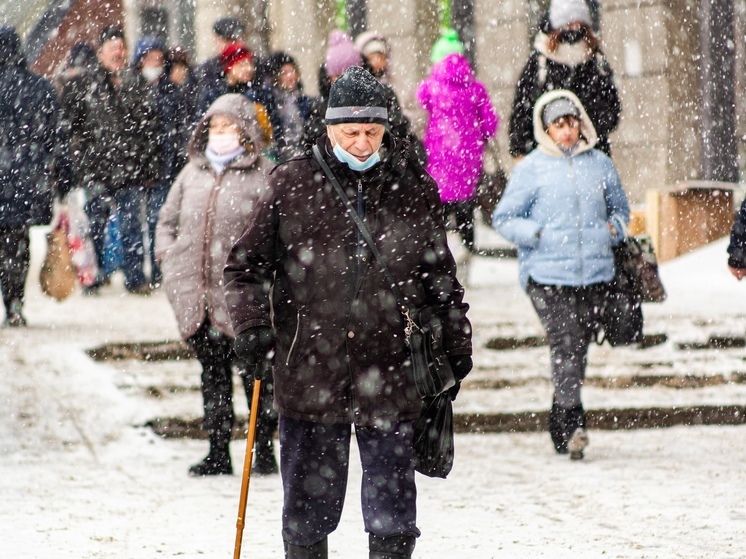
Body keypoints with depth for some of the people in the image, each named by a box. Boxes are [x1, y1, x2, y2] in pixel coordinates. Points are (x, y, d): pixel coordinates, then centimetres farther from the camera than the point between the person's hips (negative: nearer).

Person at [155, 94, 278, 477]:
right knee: (213, 373, 11)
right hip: (196, 295, 5)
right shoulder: (193, 173, 13)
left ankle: (264, 449, 8)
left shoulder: (263, 176, -4)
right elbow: (168, 219, 23)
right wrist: (168, 258, 10)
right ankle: (218, 452, 17)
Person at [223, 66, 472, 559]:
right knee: (309, 506, 8)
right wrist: (251, 323, -7)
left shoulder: (415, 191, 6)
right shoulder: (293, 185, 2)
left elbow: (441, 278, 14)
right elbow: (246, 264, 7)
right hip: (309, 370, 0)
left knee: (392, 516, 3)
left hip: (390, 372, 0)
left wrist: (456, 348, 13)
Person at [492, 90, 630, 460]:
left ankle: (559, 425, 21)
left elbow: (619, 207, 25)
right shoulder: (531, 168, 0)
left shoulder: (600, 164, 11)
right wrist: (538, 234, -13)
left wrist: (614, 228, 3)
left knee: (579, 348, 9)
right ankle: (573, 422, -23)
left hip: (594, 274, 4)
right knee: (564, 346, -17)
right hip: (547, 274, -4)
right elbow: (504, 218, 3)